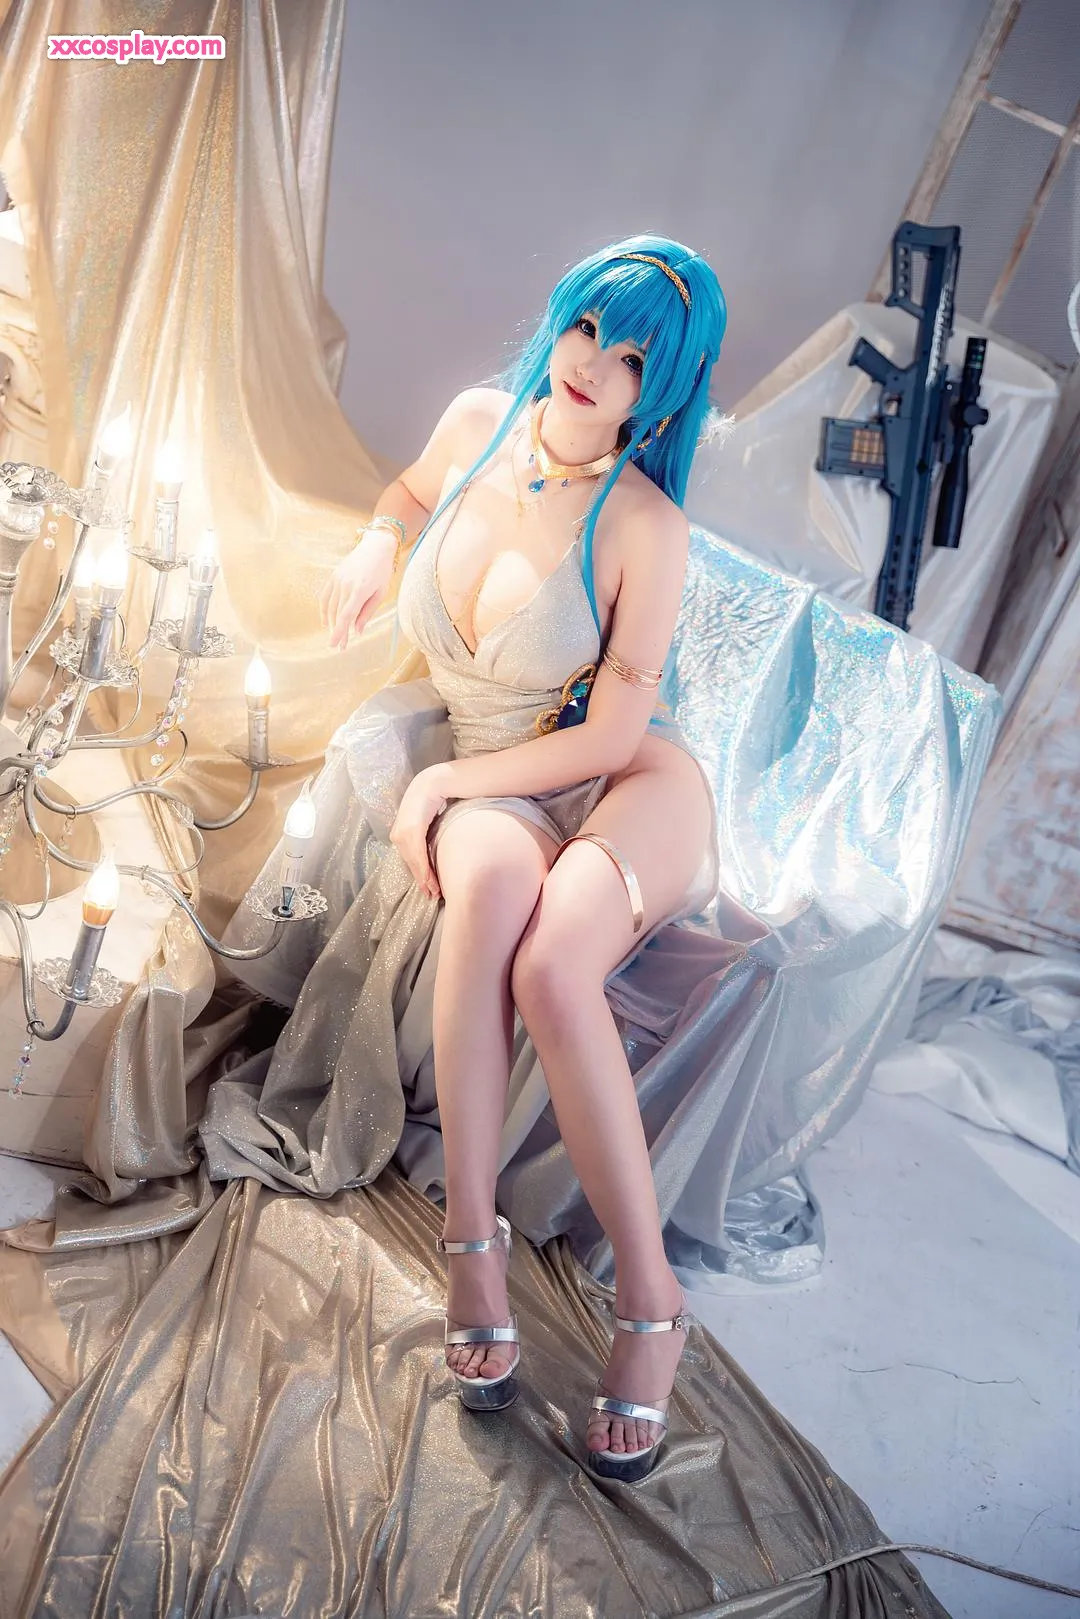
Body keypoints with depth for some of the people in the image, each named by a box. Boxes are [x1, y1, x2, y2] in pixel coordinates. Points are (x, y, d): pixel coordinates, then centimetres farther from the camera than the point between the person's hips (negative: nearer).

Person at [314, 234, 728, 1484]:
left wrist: (446, 780, -10)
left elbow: (612, 732, -13)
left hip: (632, 788, -3)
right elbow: (417, 488, 29)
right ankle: (472, 1236, -25)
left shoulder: (643, 526, -14)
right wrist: (375, 544, 8)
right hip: (489, 794, 4)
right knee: (495, 881, -36)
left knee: (550, 966, -36)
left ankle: (649, 1297, -20)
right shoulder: (477, 421, 4)